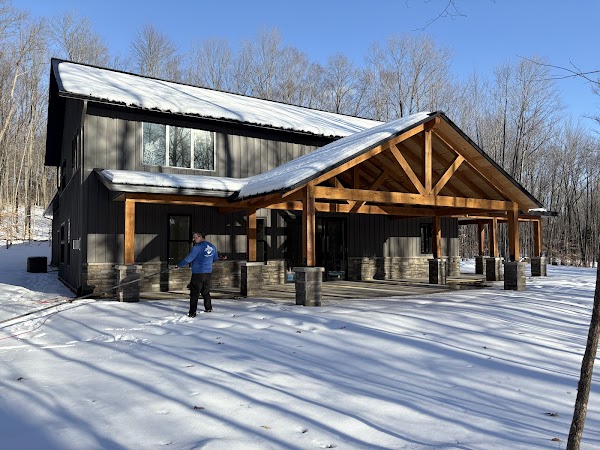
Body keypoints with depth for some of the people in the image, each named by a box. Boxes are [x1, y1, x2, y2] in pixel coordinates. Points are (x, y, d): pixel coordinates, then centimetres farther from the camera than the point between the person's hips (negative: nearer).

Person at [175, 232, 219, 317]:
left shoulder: (197, 247, -15)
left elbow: (188, 259, -16)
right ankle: (208, 308, 30)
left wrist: (179, 265, -3)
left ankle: (192, 312, -1)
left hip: (198, 274, -6)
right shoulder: (212, 247, 6)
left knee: (194, 294, -1)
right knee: (206, 292, 22)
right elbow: (216, 258, 18)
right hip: (208, 273, 7)